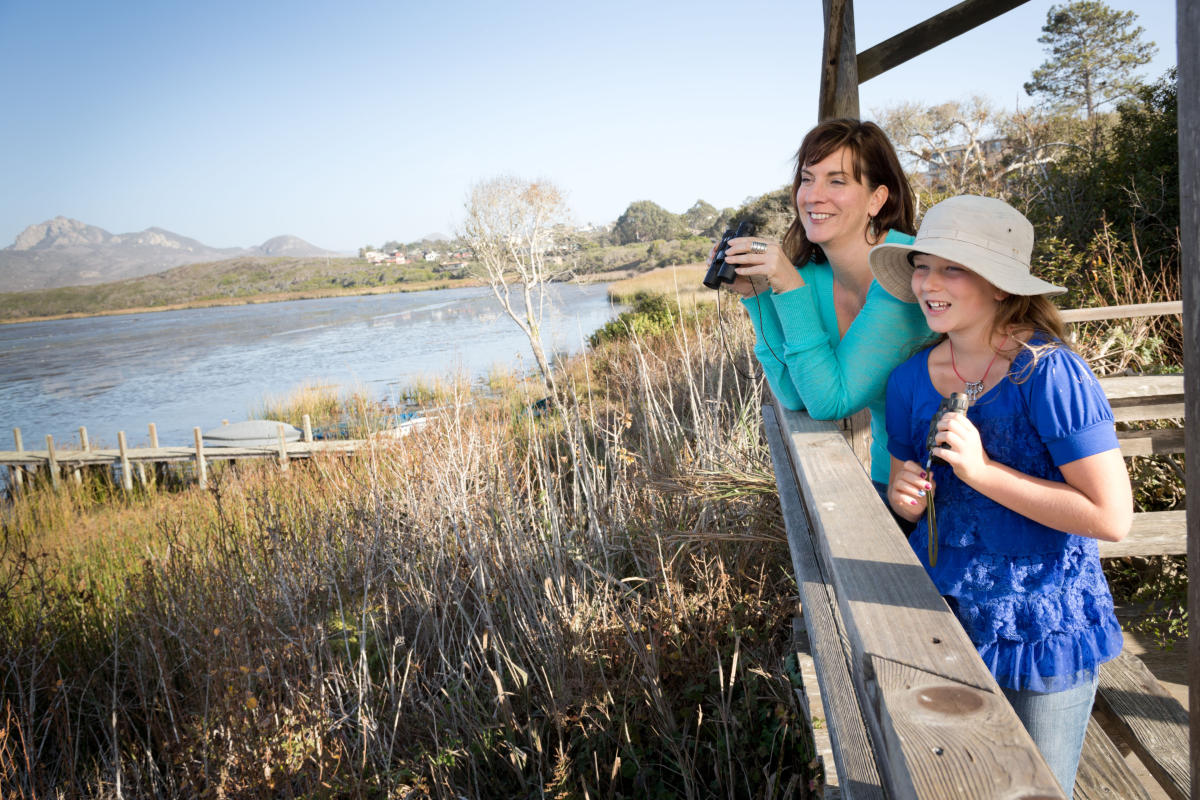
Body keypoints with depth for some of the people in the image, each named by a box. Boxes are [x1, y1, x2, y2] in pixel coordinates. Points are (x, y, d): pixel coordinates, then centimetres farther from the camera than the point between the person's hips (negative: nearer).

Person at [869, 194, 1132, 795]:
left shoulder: (1048, 374, -20)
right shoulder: (910, 380, -3)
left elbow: (1112, 517, -23)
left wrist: (982, 471, -27)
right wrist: (904, 495, -13)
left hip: (1042, 626, -4)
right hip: (941, 607, 5)